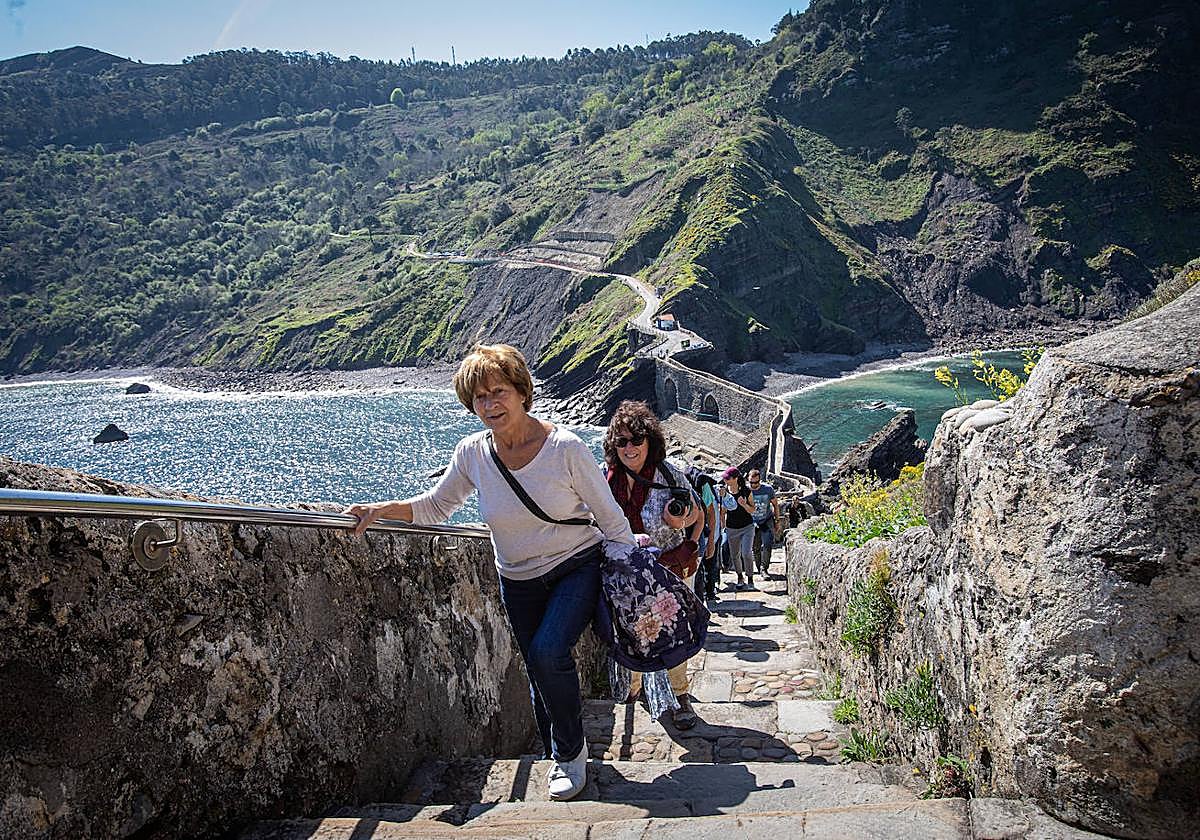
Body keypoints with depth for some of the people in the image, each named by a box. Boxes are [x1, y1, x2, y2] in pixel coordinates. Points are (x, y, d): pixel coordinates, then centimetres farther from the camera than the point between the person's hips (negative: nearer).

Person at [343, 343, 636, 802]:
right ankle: (562, 760, 36)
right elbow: (436, 505, 7)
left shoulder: (565, 448, -19)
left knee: (547, 652, -24)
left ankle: (570, 751, 2)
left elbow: (612, 521, -10)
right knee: (541, 675, 11)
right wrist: (381, 509, -8)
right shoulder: (472, 454, -9)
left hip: (578, 568, -4)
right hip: (518, 582, 4)